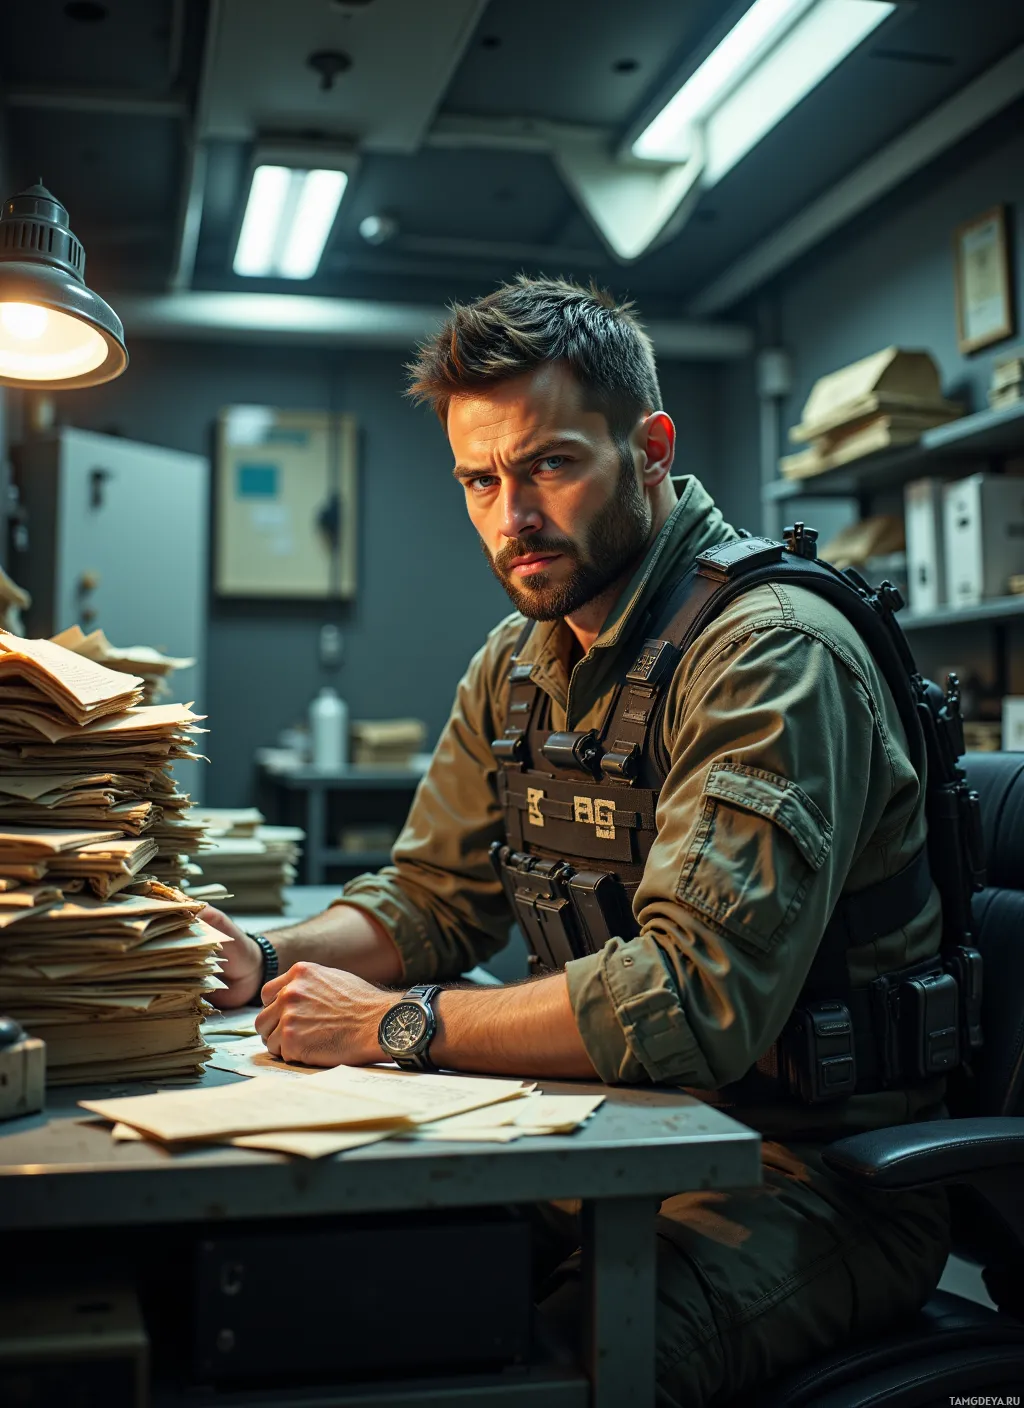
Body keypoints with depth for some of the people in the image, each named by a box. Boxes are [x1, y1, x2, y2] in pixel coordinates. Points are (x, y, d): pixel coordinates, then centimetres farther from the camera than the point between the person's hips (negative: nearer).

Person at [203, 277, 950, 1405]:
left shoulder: (772, 654, -20)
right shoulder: (518, 664, 7)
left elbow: (696, 993, -29)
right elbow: (431, 901, 12)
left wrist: (393, 1023, -22)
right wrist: (264, 965, -7)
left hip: (816, 1175, -6)